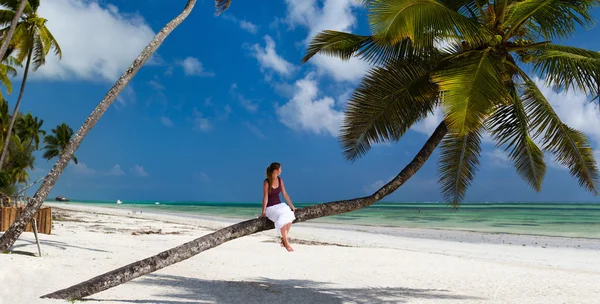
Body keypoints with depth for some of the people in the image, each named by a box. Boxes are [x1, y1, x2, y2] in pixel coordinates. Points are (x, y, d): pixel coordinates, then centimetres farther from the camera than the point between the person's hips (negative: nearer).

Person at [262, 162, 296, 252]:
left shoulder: (280, 180, 4)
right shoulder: (266, 182, -13)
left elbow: (285, 194, 9)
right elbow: (265, 197, -15)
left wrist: (292, 206, 7)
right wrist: (263, 212, -16)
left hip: (279, 205, 5)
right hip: (270, 207, -5)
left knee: (289, 215, -26)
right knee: (282, 218, -32)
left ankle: (284, 239, -13)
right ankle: (286, 243, -23)